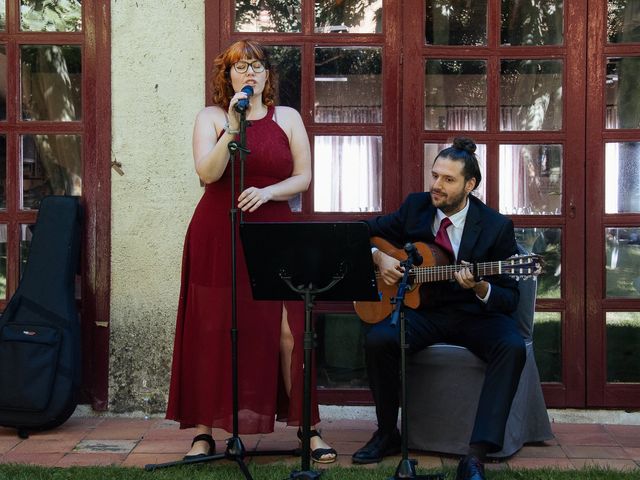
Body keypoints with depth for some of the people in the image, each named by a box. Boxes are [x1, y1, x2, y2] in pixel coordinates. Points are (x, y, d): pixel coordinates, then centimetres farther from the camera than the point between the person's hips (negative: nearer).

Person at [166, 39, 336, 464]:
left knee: (287, 331, -4)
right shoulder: (212, 117, 7)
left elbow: (303, 177, 6)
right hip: (218, 237, 0)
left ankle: (309, 429, 5)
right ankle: (204, 432, 9)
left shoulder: (287, 118, 11)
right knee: (213, 330, 1)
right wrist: (234, 126, -16)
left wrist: (267, 192, -11)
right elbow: (208, 173, -8)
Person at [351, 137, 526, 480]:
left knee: (512, 347, -33)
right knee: (378, 339, -28)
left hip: (475, 315, -2)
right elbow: (367, 231, 16)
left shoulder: (497, 227, -9)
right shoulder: (415, 206, 1)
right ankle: (387, 433, -6)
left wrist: (481, 288, -29)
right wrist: (379, 257, -5)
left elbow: (510, 298, -7)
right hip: (423, 310, 2)